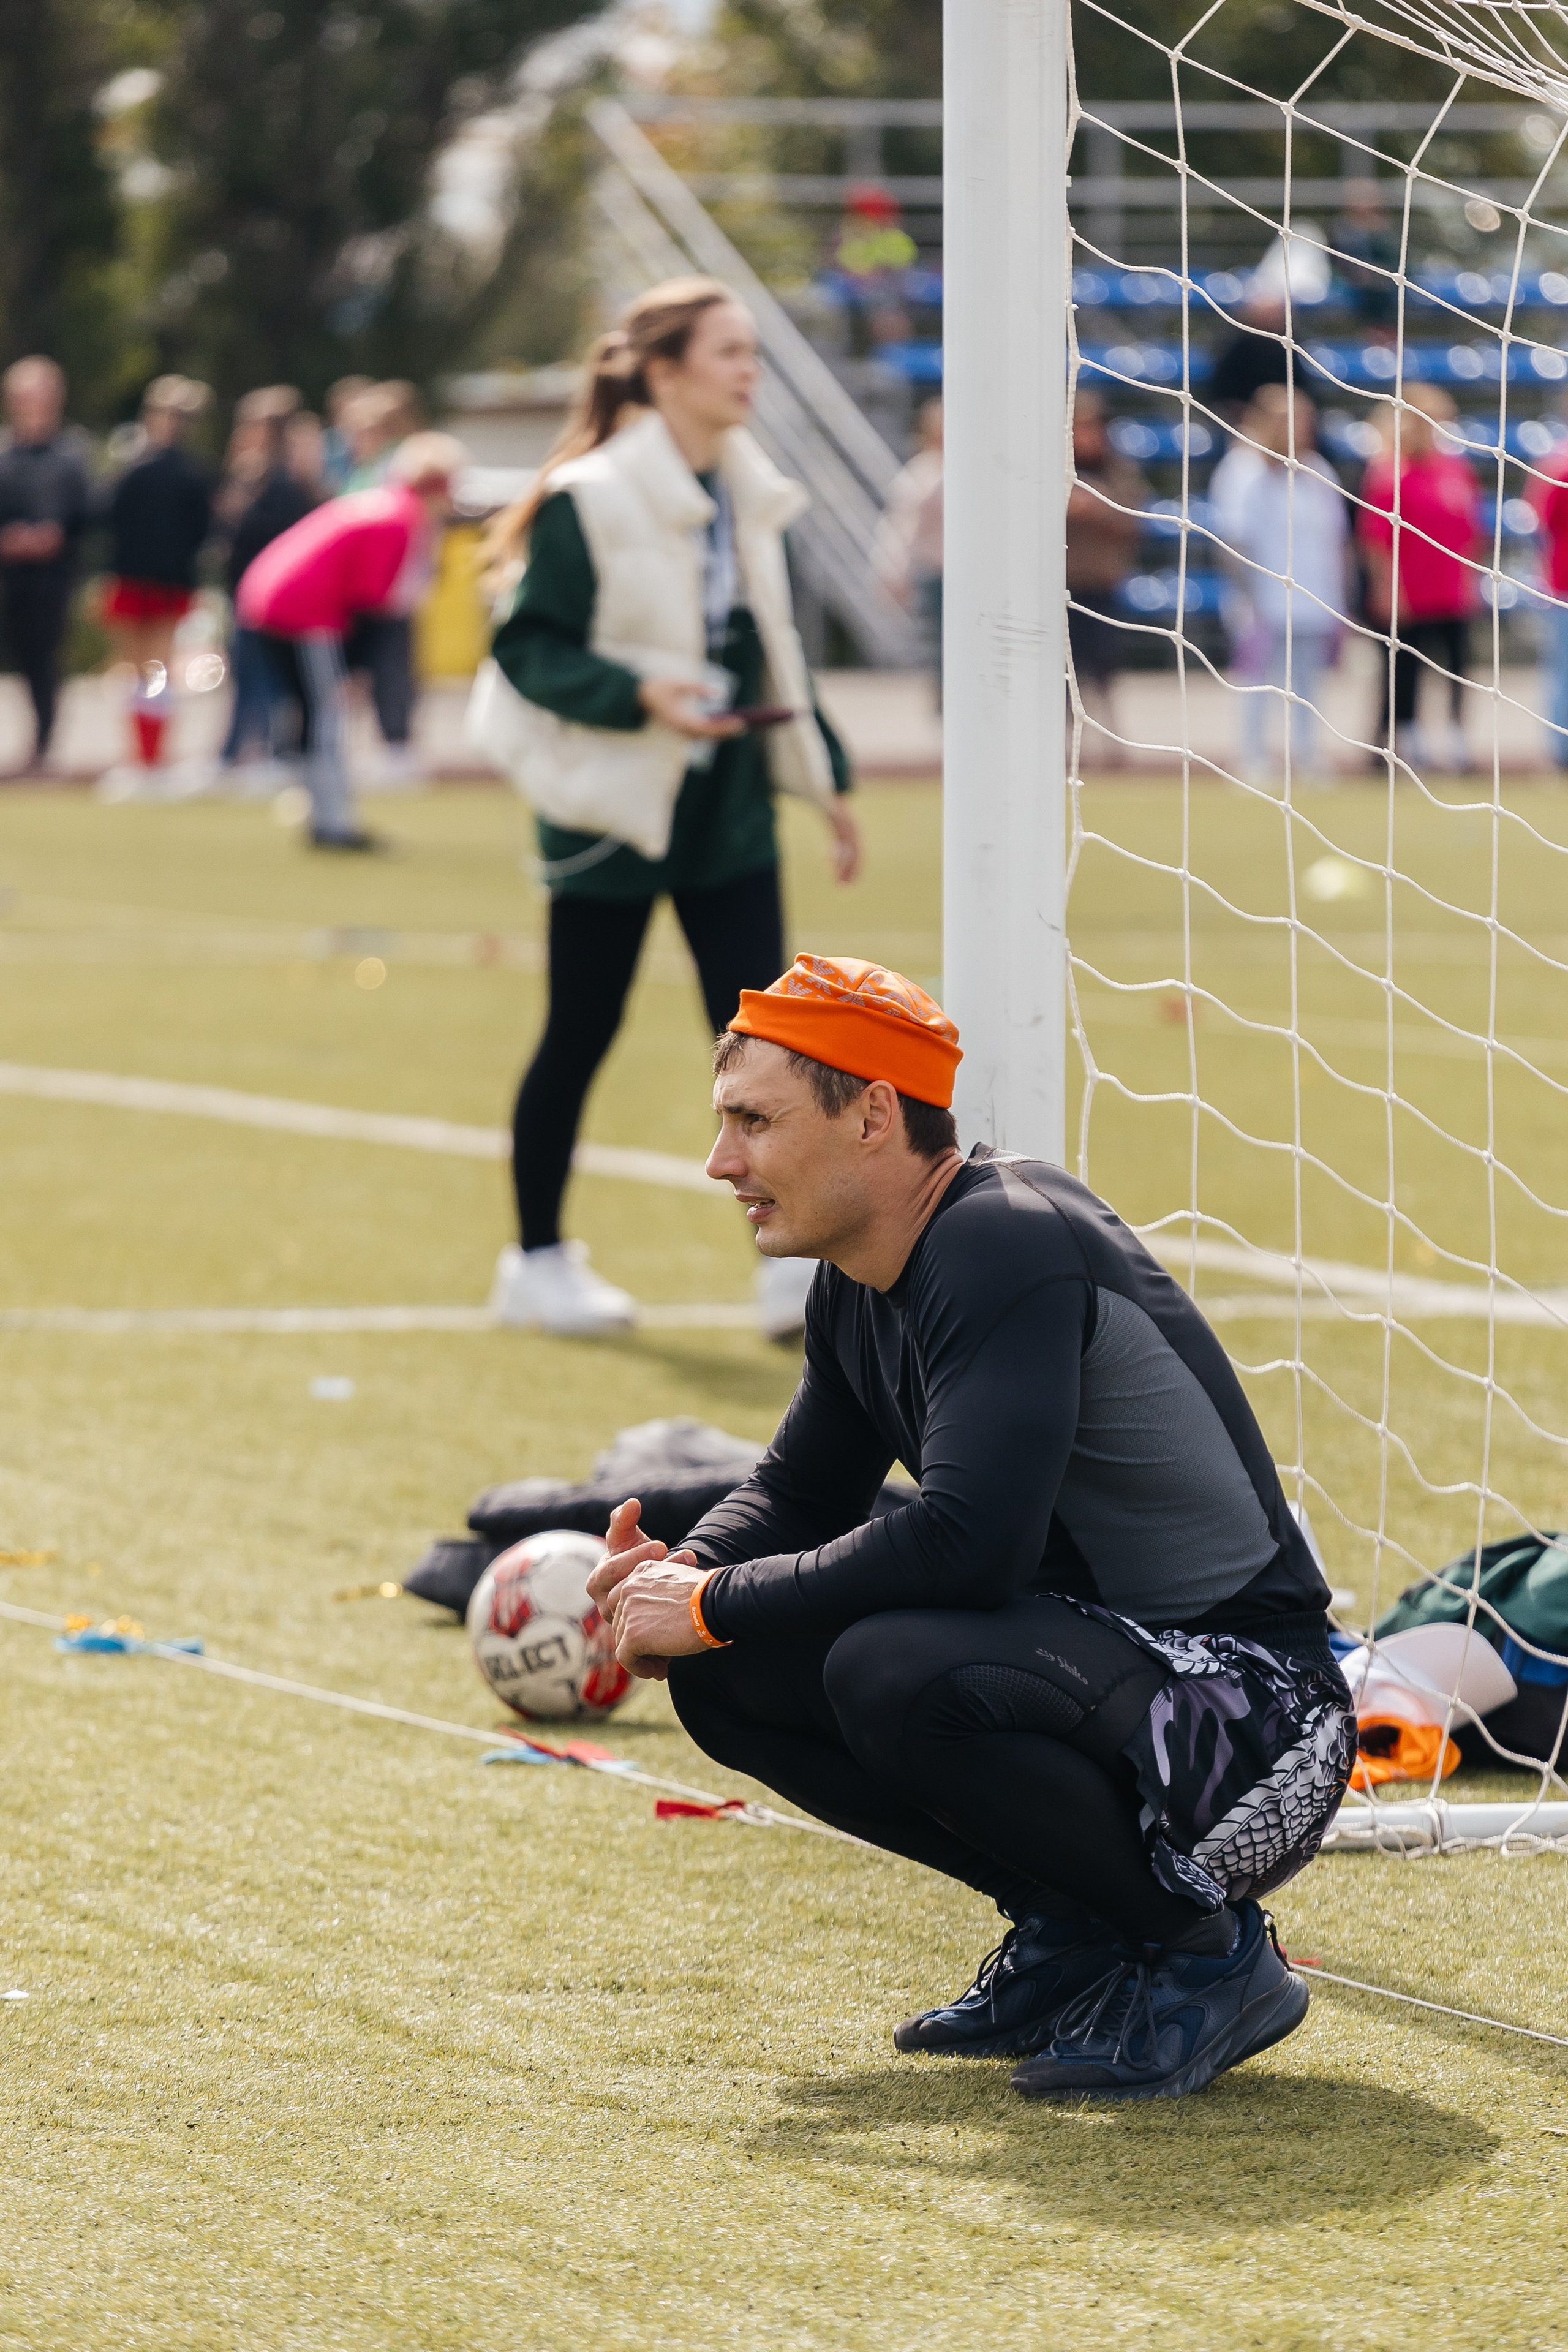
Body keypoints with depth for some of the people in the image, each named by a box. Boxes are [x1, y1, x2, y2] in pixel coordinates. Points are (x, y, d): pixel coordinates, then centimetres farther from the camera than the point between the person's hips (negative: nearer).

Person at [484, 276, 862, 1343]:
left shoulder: (752, 500, 9)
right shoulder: (589, 501, -12)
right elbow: (530, 645, -14)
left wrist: (828, 777, 20)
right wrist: (642, 695, -27)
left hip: (729, 811, 6)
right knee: (581, 1035, 5)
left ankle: (792, 1266, -4)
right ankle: (538, 1261, 20)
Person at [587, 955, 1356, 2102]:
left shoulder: (1008, 1246, -22)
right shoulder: (863, 1282, 7)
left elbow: (966, 1542, -32)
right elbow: (801, 1491, 21)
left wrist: (716, 1604, -21)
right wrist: (683, 1573, -2)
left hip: (1254, 1710, -10)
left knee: (893, 1674, -34)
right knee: (727, 1673, 2)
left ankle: (1205, 1951, -12)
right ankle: (1070, 1930, 11)